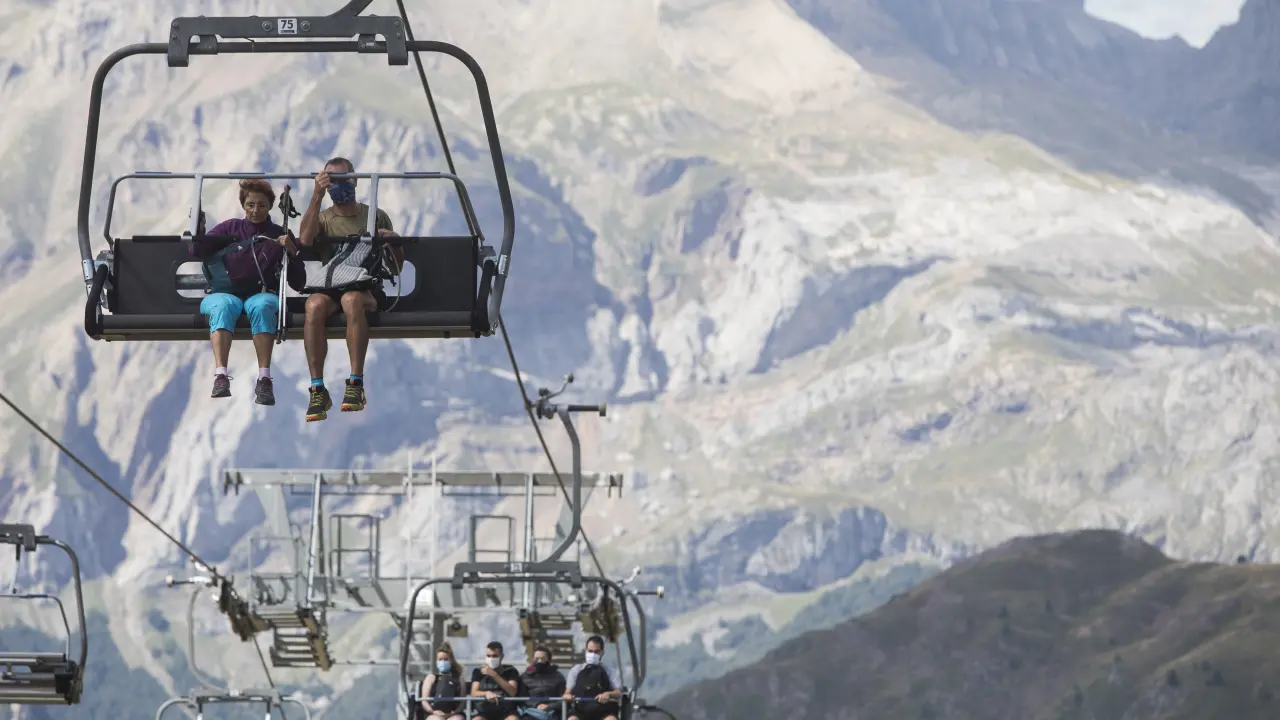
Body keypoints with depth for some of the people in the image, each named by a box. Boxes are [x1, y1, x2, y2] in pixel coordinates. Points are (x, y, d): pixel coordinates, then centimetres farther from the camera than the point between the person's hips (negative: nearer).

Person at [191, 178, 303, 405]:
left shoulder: (279, 236, 14)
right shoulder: (230, 228, 16)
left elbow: (298, 284, 9)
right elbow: (197, 251, 6)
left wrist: (292, 253, -7)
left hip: (263, 294, 0)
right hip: (225, 292, 0)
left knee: (261, 306, -37)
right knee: (224, 306, -37)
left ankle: (264, 379, -46)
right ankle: (220, 376, -53)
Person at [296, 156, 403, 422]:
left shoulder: (376, 216, 18)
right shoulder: (322, 218, 17)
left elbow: (397, 267, 18)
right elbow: (305, 239, -8)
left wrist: (395, 243, -4)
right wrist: (317, 197, -13)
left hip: (367, 288, -1)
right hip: (329, 287, 1)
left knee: (352, 300, -40)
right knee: (314, 305, -36)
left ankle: (356, 384, -40)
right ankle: (317, 389, -37)